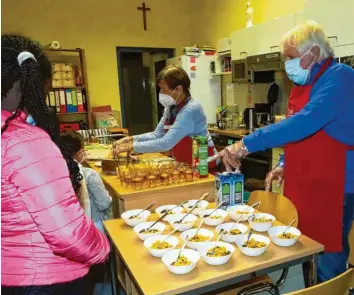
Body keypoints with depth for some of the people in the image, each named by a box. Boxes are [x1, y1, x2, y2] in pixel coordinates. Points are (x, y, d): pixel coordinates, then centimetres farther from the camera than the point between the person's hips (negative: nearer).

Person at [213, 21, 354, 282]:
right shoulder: (304, 82, 12)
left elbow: (304, 123, -29)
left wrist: (247, 145, -30)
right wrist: (284, 165, 9)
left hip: (333, 183, -8)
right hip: (303, 182, 8)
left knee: (329, 254, 3)